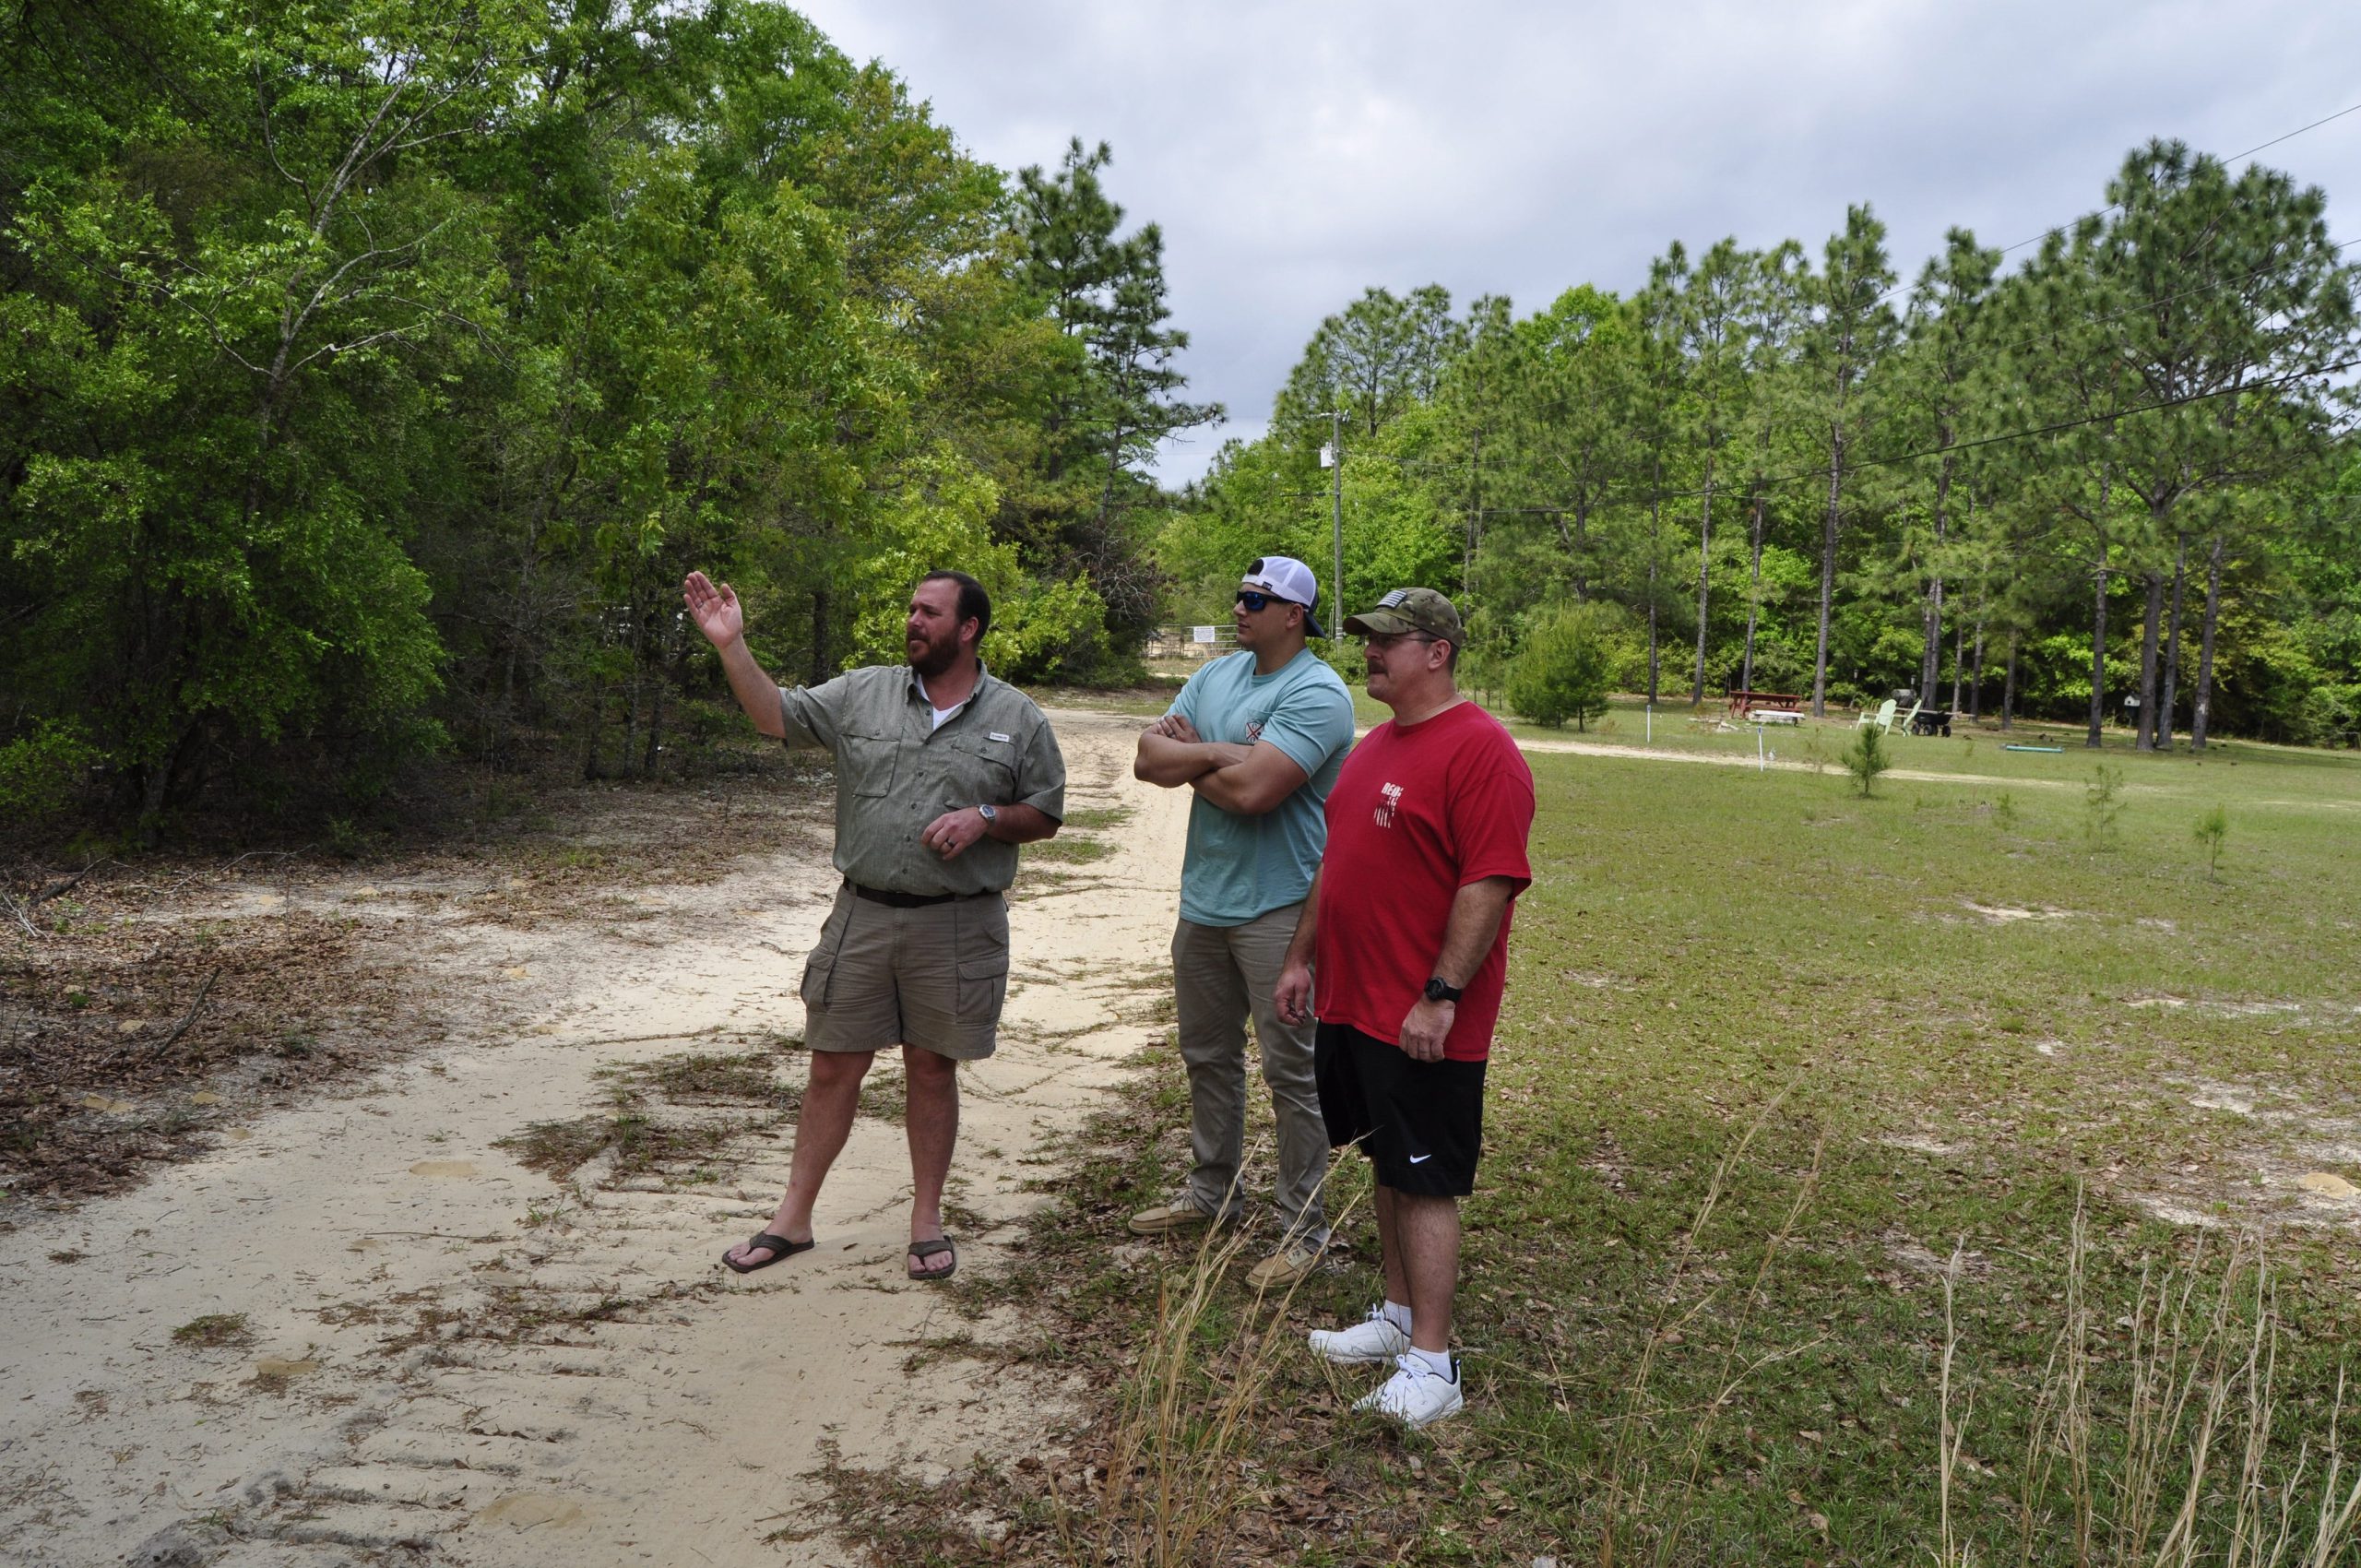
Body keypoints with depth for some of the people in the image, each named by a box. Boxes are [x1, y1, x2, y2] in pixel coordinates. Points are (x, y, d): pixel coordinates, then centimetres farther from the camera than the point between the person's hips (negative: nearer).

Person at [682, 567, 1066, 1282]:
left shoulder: (1017, 718, 1)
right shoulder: (863, 693, 5)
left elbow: (1045, 815, 5)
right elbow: (776, 716, -1)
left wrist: (985, 818, -12)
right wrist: (733, 647, -12)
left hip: (956, 927, -1)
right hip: (862, 915, 2)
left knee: (932, 1070, 9)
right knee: (833, 1068, 8)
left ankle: (927, 1222, 24)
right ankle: (793, 1218, 20)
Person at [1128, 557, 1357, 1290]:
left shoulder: (1317, 694, -16)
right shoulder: (1217, 675, 10)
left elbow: (1254, 791, -27)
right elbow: (1148, 758, 0)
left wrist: (1188, 757, -10)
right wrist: (1222, 751, -17)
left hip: (1276, 908, -8)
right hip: (1204, 899, 8)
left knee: (1290, 1072, 0)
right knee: (1208, 1057, 20)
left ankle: (1303, 1226, 12)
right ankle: (1211, 1193, 36)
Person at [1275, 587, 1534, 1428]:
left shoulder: (1479, 751, -16)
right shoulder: (1375, 745, 14)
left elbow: (1490, 884, -22)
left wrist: (1441, 996, -24)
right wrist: (1303, 958, 19)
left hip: (1423, 1020, -9)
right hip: (1351, 1003, 9)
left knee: (1424, 1183, -2)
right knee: (1386, 1166, 18)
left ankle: (1431, 1365, 8)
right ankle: (1399, 1315, 31)